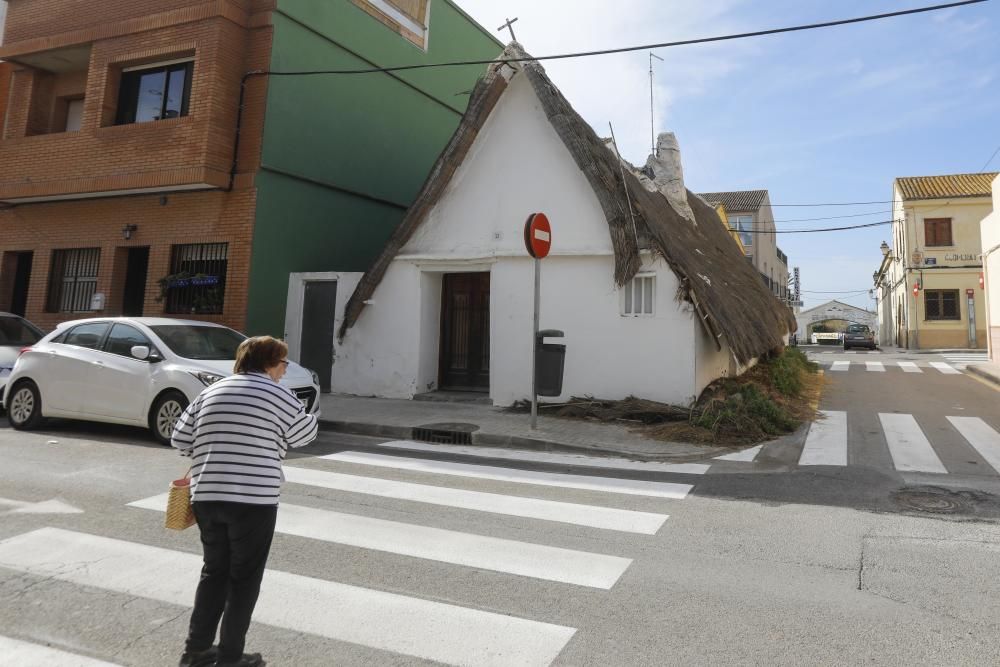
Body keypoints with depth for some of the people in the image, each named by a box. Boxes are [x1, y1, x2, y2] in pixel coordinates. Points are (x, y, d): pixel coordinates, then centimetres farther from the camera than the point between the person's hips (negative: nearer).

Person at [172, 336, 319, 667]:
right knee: (244, 578, 7)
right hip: (254, 500, -5)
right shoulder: (279, 396, -5)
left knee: (214, 571, 19)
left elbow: (180, 439, 11)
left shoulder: (211, 392, 11)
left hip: (206, 497, 6)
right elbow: (304, 435, 6)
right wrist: (311, 418, 25)